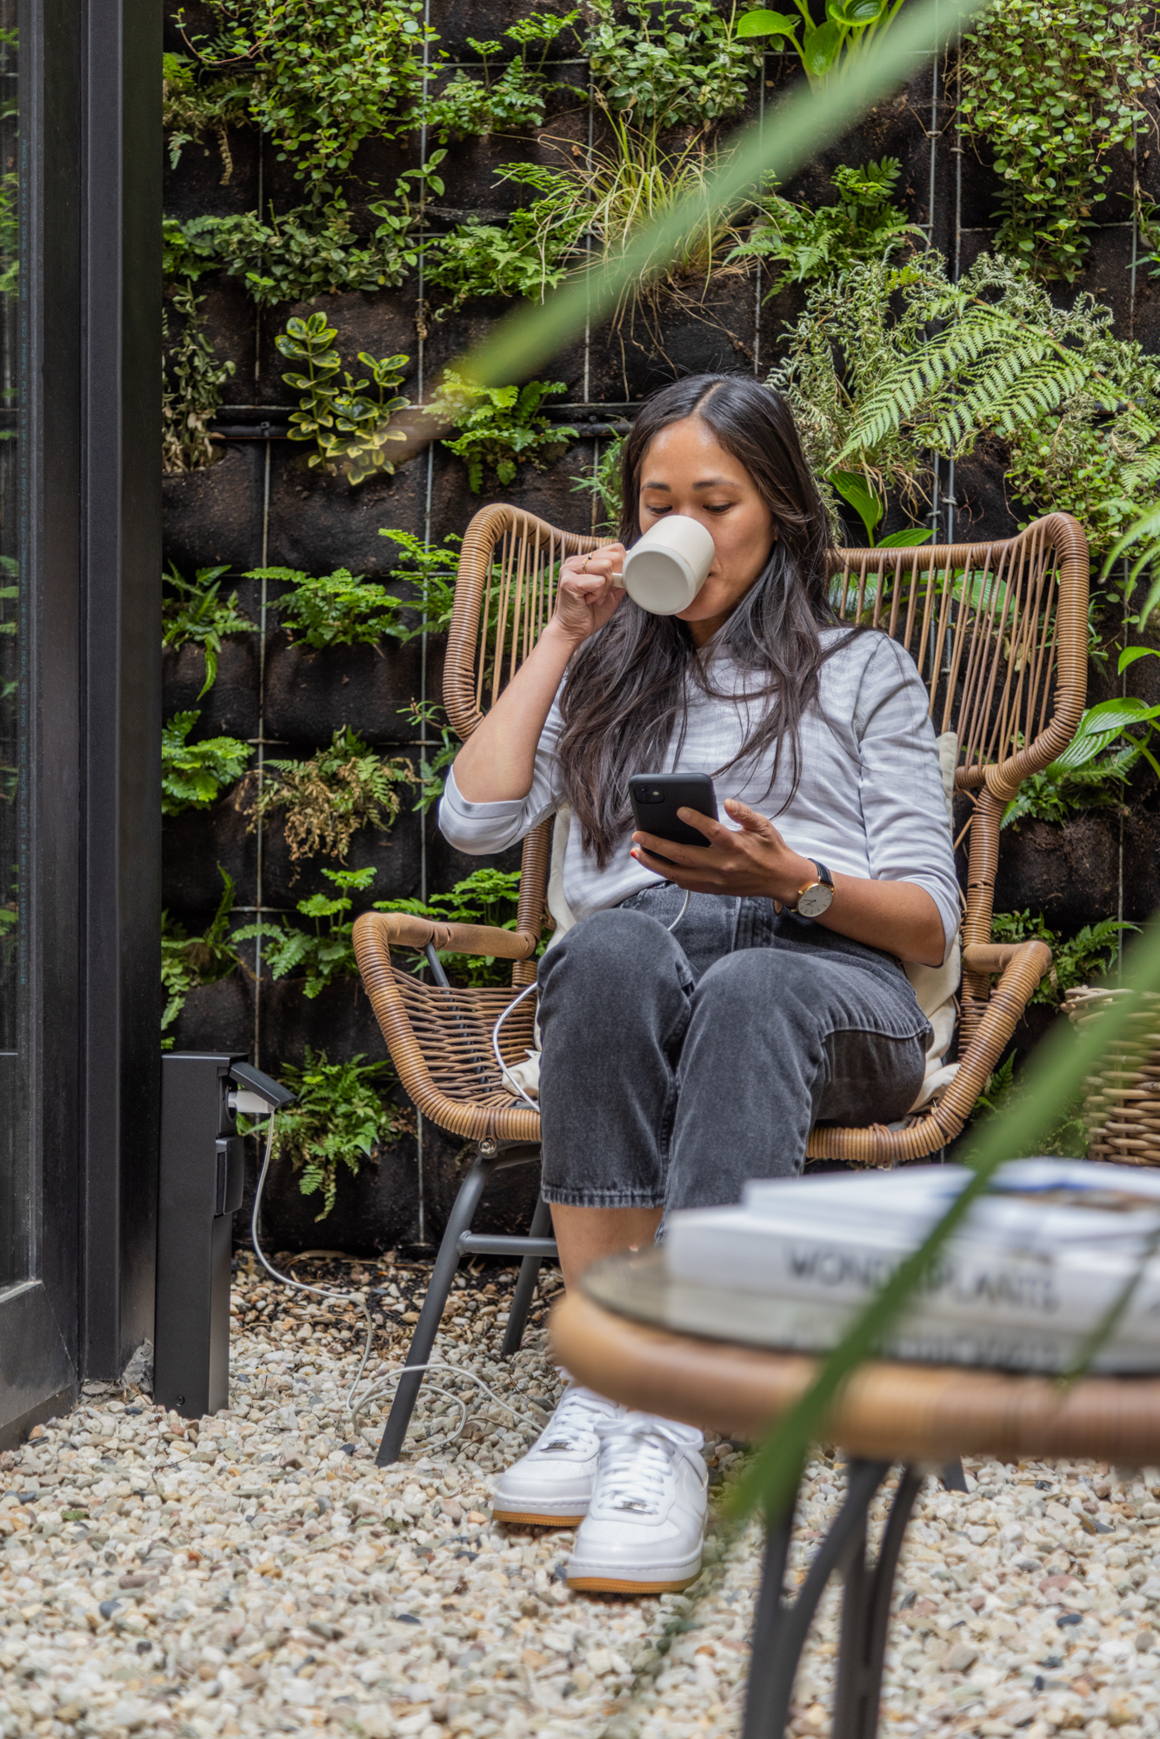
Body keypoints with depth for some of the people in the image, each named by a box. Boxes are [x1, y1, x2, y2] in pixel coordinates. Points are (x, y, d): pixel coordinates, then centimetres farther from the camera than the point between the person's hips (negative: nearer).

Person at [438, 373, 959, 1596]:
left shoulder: (864, 672, 23)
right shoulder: (609, 676, 32)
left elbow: (929, 925, 11)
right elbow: (473, 821, 14)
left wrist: (794, 880, -10)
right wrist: (561, 639, 16)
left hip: (826, 980, -1)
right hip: (633, 983, 2)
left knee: (747, 989, -41)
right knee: (615, 945, -39)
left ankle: (667, 1425, -51)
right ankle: (600, 1384, -42)